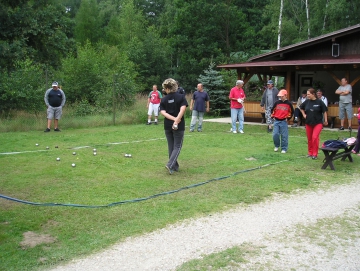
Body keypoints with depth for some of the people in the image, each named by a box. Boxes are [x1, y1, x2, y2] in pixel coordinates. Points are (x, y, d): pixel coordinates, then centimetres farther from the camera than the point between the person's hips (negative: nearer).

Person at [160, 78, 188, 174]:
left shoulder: (163, 99, 2)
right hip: (179, 126, -3)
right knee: (177, 146, 4)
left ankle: (175, 166, 21)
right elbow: (182, 109, -19)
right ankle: (170, 164, -15)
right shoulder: (181, 97, -5)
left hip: (167, 126, 3)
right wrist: (177, 120, -21)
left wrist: (173, 119, -16)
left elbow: (163, 112, -10)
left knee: (171, 146, 15)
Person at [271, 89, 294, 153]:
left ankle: (284, 149, 10)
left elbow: (292, 112, 8)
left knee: (284, 136, 0)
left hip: (284, 122, -2)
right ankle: (277, 146, 21)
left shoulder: (289, 103, -2)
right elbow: (272, 110, 15)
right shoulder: (277, 102, 3)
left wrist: (288, 118, 1)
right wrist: (273, 116, 7)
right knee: (275, 134, -2)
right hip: (276, 121, 2)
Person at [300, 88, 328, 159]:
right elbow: (301, 108, 20)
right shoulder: (307, 101, 0)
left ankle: (315, 154, -5)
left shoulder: (319, 102, -9)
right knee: (309, 139, 10)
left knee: (315, 137, -15)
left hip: (318, 123, -4)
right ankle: (310, 153, 24)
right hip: (308, 123, 4)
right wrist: (304, 114, 9)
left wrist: (325, 120, -1)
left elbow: (324, 111, -2)